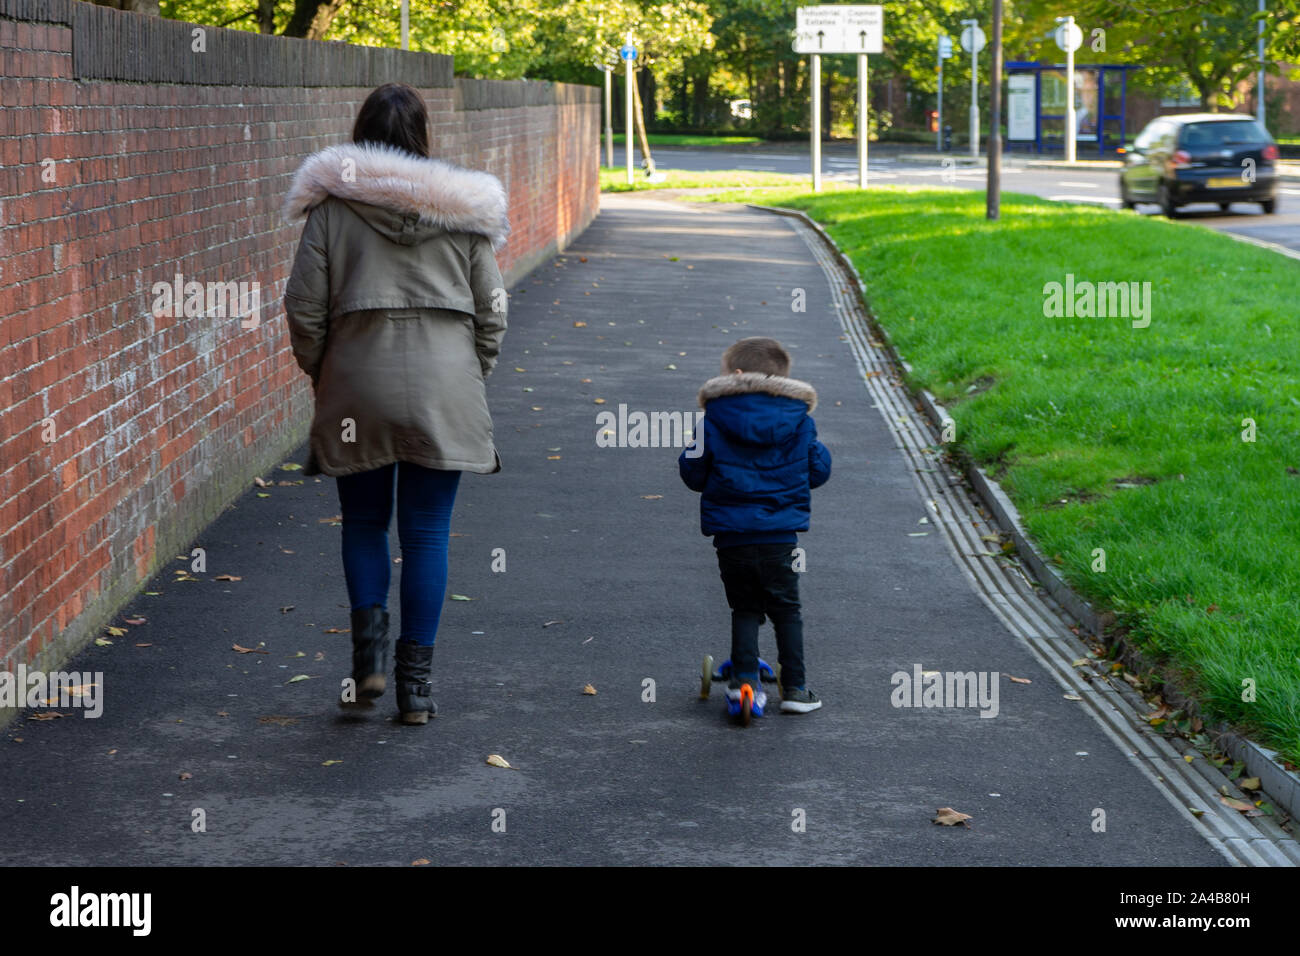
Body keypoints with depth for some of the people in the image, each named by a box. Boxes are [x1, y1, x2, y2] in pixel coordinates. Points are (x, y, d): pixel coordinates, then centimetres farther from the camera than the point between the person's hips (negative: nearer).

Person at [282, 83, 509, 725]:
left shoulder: (332, 205, -1)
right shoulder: (464, 208, 4)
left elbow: (305, 306, -2)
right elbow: (491, 313, 6)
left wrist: (320, 374, 13)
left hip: (358, 384, -1)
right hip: (445, 390, 1)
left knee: (363, 523, 17)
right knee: (427, 533, 6)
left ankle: (369, 645, 2)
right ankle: (416, 680, 8)